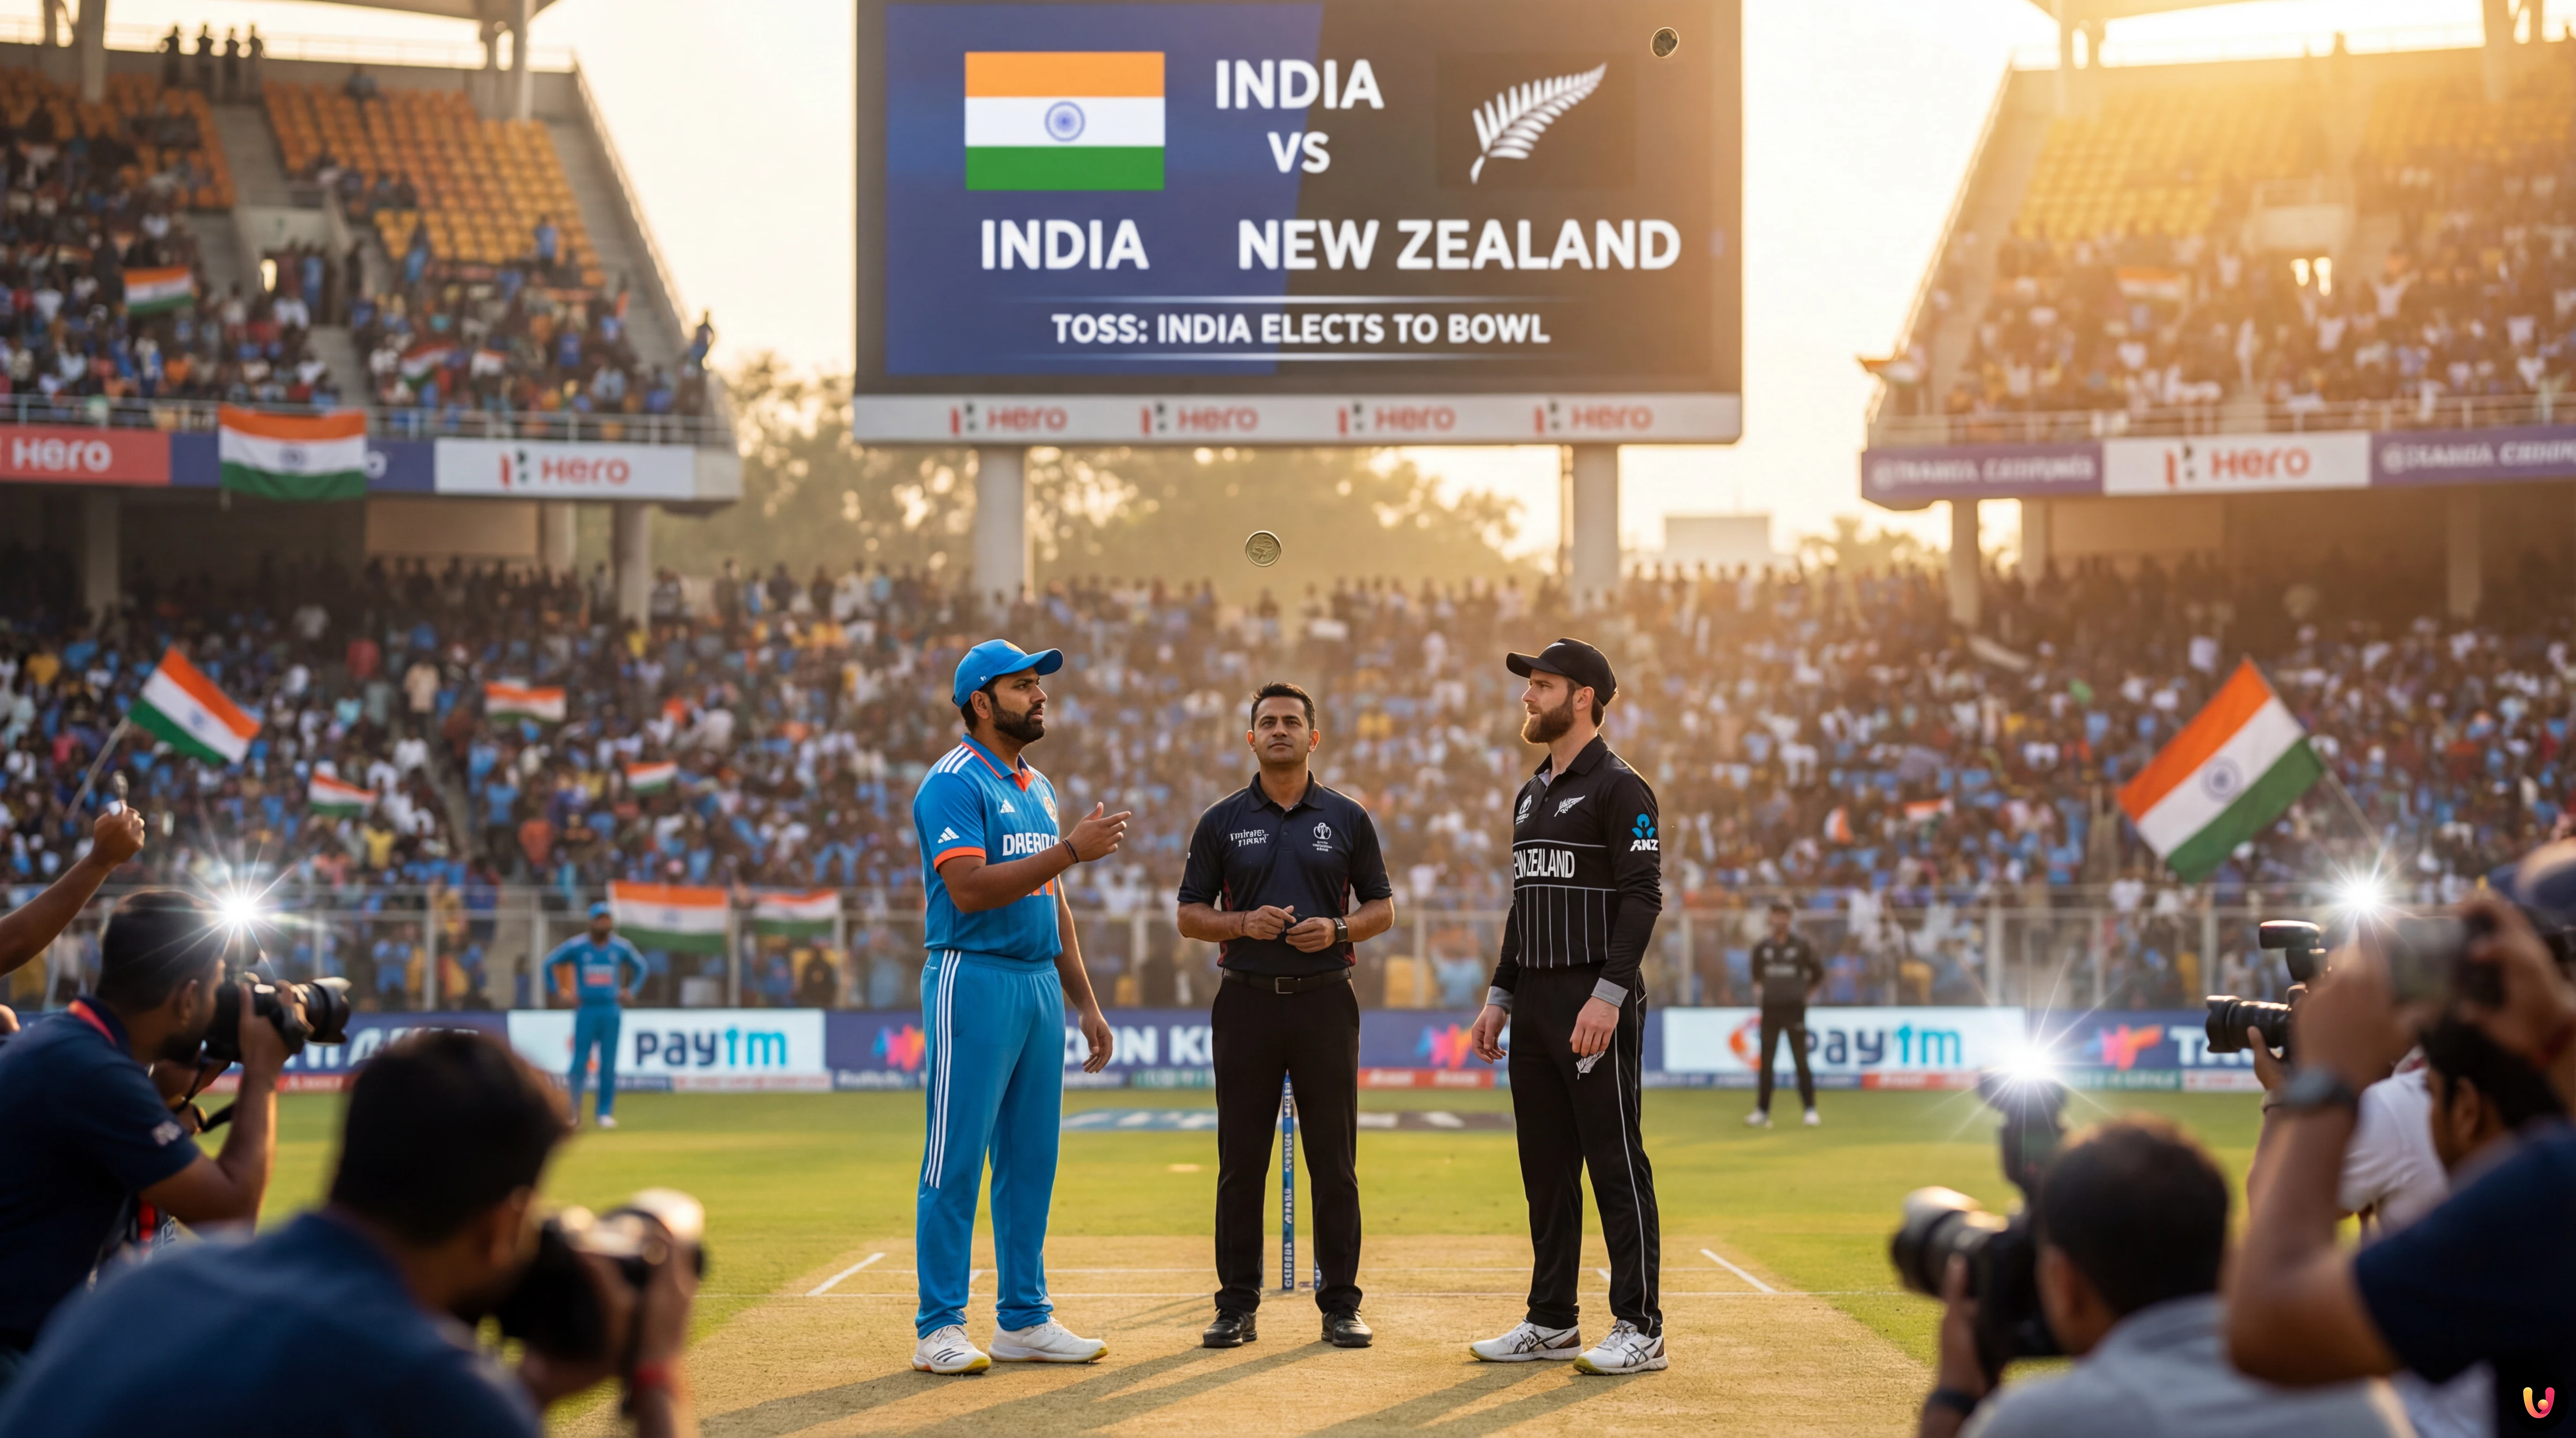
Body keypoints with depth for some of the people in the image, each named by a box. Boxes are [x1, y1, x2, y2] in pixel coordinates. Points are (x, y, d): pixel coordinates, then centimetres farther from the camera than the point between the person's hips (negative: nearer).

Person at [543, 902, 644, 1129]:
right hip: (586, 1010, -2)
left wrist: (631, 991, 8)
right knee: (579, 1063, -5)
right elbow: (550, 964, 7)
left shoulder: (621, 947, 5)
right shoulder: (576, 946, -3)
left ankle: (606, 1113, 9)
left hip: (611, 1011, 2)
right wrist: (561, 991, 1)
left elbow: (639, 967, 20)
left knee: (609, 1066, 2)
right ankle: (572, 1112, 3)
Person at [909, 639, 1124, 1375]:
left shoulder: (1039, 790, 18)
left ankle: (1023, 1319, 16)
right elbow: (970, 889, -20)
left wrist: (1085, 1003, 18)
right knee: (957, 1160, -6)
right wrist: (1071, 850, -22)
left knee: (1031, 1159, 10)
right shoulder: (953, 784, -9)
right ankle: (939, 1329, -3)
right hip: (974, 981, -8)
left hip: (1040, 983, 8)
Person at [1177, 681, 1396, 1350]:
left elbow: (1383, 908, 9)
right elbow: (1190, 915, 7)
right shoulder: (1222, 821, 7)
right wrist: (1244, 923, -11)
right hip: (1246, 1002, 0)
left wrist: (1338, 929, -10)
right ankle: (1237, 1307, 9)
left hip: (1324, 1000, 0)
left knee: (1335, 1161, 0)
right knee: (1240, 1161, 2)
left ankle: (1340, 1306, 6)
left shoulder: (1347, 818, 7)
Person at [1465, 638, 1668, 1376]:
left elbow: (1642, 897, -16)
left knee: (1616, 1164, -7)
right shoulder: (1533, 794, 18)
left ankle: (1639, 1329, -4)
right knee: (1546, 1167, 11)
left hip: (1595, 1003, -9)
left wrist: (1608, 996, -24)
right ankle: (1552, 1322, 18)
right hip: (1534, 1002, 9)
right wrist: (1500, 997, 18)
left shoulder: (1618, 788, -9)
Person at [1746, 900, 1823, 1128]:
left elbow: (1818, 974, 5)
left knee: (1801, 1060, -4)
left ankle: (1811, 1109, 0)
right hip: (1770, 1008, 3)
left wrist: (1806, 996, 4)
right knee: (1766, 1061, 2)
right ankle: (1762, 1111, 5)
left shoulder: (1801, 946, -4)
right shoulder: (1762, 947, 3)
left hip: (1794, 1008, -3)